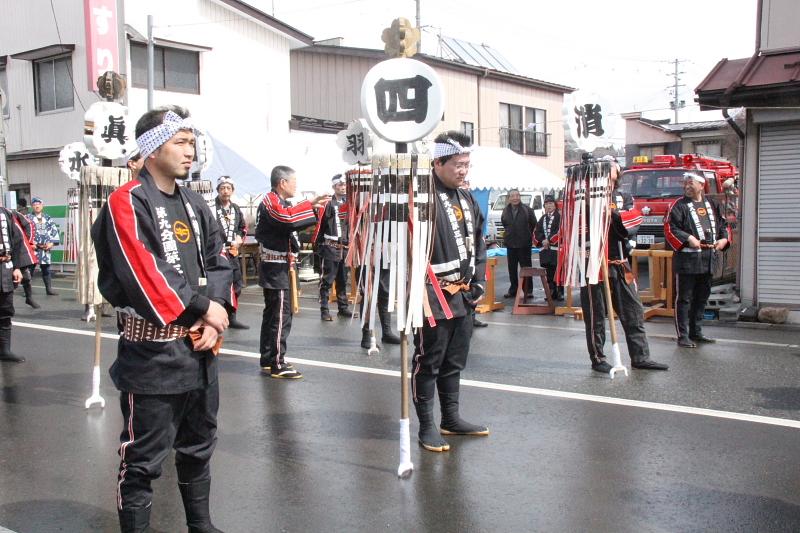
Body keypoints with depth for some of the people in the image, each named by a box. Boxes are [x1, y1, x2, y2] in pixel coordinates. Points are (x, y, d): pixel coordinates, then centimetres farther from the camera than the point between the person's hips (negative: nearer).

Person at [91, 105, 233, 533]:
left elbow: (219, 263, 8)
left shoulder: (195, 204, 12)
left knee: (199, 445, 21)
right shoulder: (127, 203, -12)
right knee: (143, 458, 2)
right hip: (152, 353, -8)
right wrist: (203, 308, -15)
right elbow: (143, 276, -22)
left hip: (199, 347, 8)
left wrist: (214, 316, -7)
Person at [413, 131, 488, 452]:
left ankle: (451, 419, 30)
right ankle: (427, 427, 10)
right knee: (428, 362, 0)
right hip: (432, 295, -9)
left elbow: (478, 243, 21)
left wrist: (478, 282, 13)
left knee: (455, 360, 17)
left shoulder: (466, 199, 15)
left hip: (462, 295, 9)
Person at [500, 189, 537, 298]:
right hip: (511, 243, 4)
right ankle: (513, 290, 17)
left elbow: (533, 223, 2)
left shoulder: (527, 210, -6)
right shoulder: (506, 211, 5)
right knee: (512, 268, 9)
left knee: (526, 267, -1)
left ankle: (528, 290, 4)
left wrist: (527, 234, 10)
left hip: (524, 244, -4)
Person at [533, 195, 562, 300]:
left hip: (556, 248, -6)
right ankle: (551, 292, 15)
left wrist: (549, 240, -14)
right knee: (549, 272, 8)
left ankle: (560, 293, 0)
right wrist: (542, 241, -5)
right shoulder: (543, 218, 18)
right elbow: (537, 232, 12)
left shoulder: (559, 217, -1)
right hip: (545, 249, 6)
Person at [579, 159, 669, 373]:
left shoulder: (624, 198, 12)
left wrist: (611, 213, -21)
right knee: (595, 315, 3)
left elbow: (631, 223, -5)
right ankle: (597, 359, 14)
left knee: (634, 311, 8)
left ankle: (640, 357, 17)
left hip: (620, 264, 5)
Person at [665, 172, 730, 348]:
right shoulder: (679, 205, -3)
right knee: (684, 298, -4)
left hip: (709, 259, 6)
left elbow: (723, 224, 21)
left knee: (702, 297, 14)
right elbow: (670, 228, -10)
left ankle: (696, 332, 26)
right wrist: (688, 238, -20)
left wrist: (724, 239, 3)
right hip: (687, 259, -6)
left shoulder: (712, 204, 14)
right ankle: (683, 336, 1)